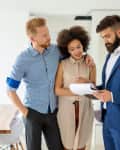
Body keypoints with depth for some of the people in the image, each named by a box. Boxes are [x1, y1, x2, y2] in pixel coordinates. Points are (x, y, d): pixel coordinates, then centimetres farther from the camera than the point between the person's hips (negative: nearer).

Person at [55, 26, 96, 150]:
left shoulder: (90, 65, -2)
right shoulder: (62, 65, -9)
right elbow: (57, 90, -11)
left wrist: (87, 83, -18)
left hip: (84, 109, 2)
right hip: (66, 109, -2)